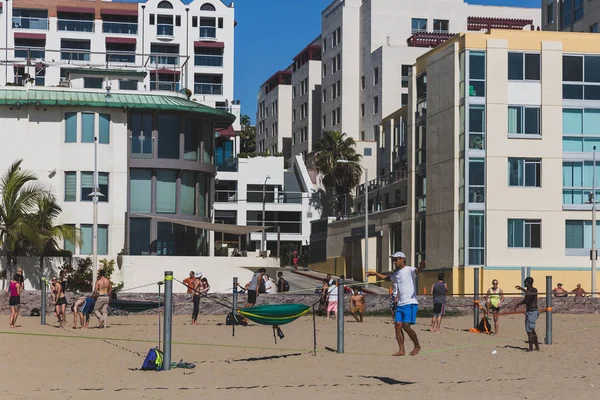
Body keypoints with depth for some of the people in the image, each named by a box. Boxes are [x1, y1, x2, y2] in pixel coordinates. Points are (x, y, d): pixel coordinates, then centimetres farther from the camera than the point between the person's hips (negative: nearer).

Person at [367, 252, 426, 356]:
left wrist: (421, 267, -53)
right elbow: (387, 278, 41)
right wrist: (375, 274, 47)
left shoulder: (409, 270, -7)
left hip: (410, 303, -8)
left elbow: (417, 271, -30)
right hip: (400, 304, 8)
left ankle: (417, 346, 6)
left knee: (406, 326, -13)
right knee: (398, 325, -2)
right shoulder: (396, 273, 19)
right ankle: (401, 350, 1)